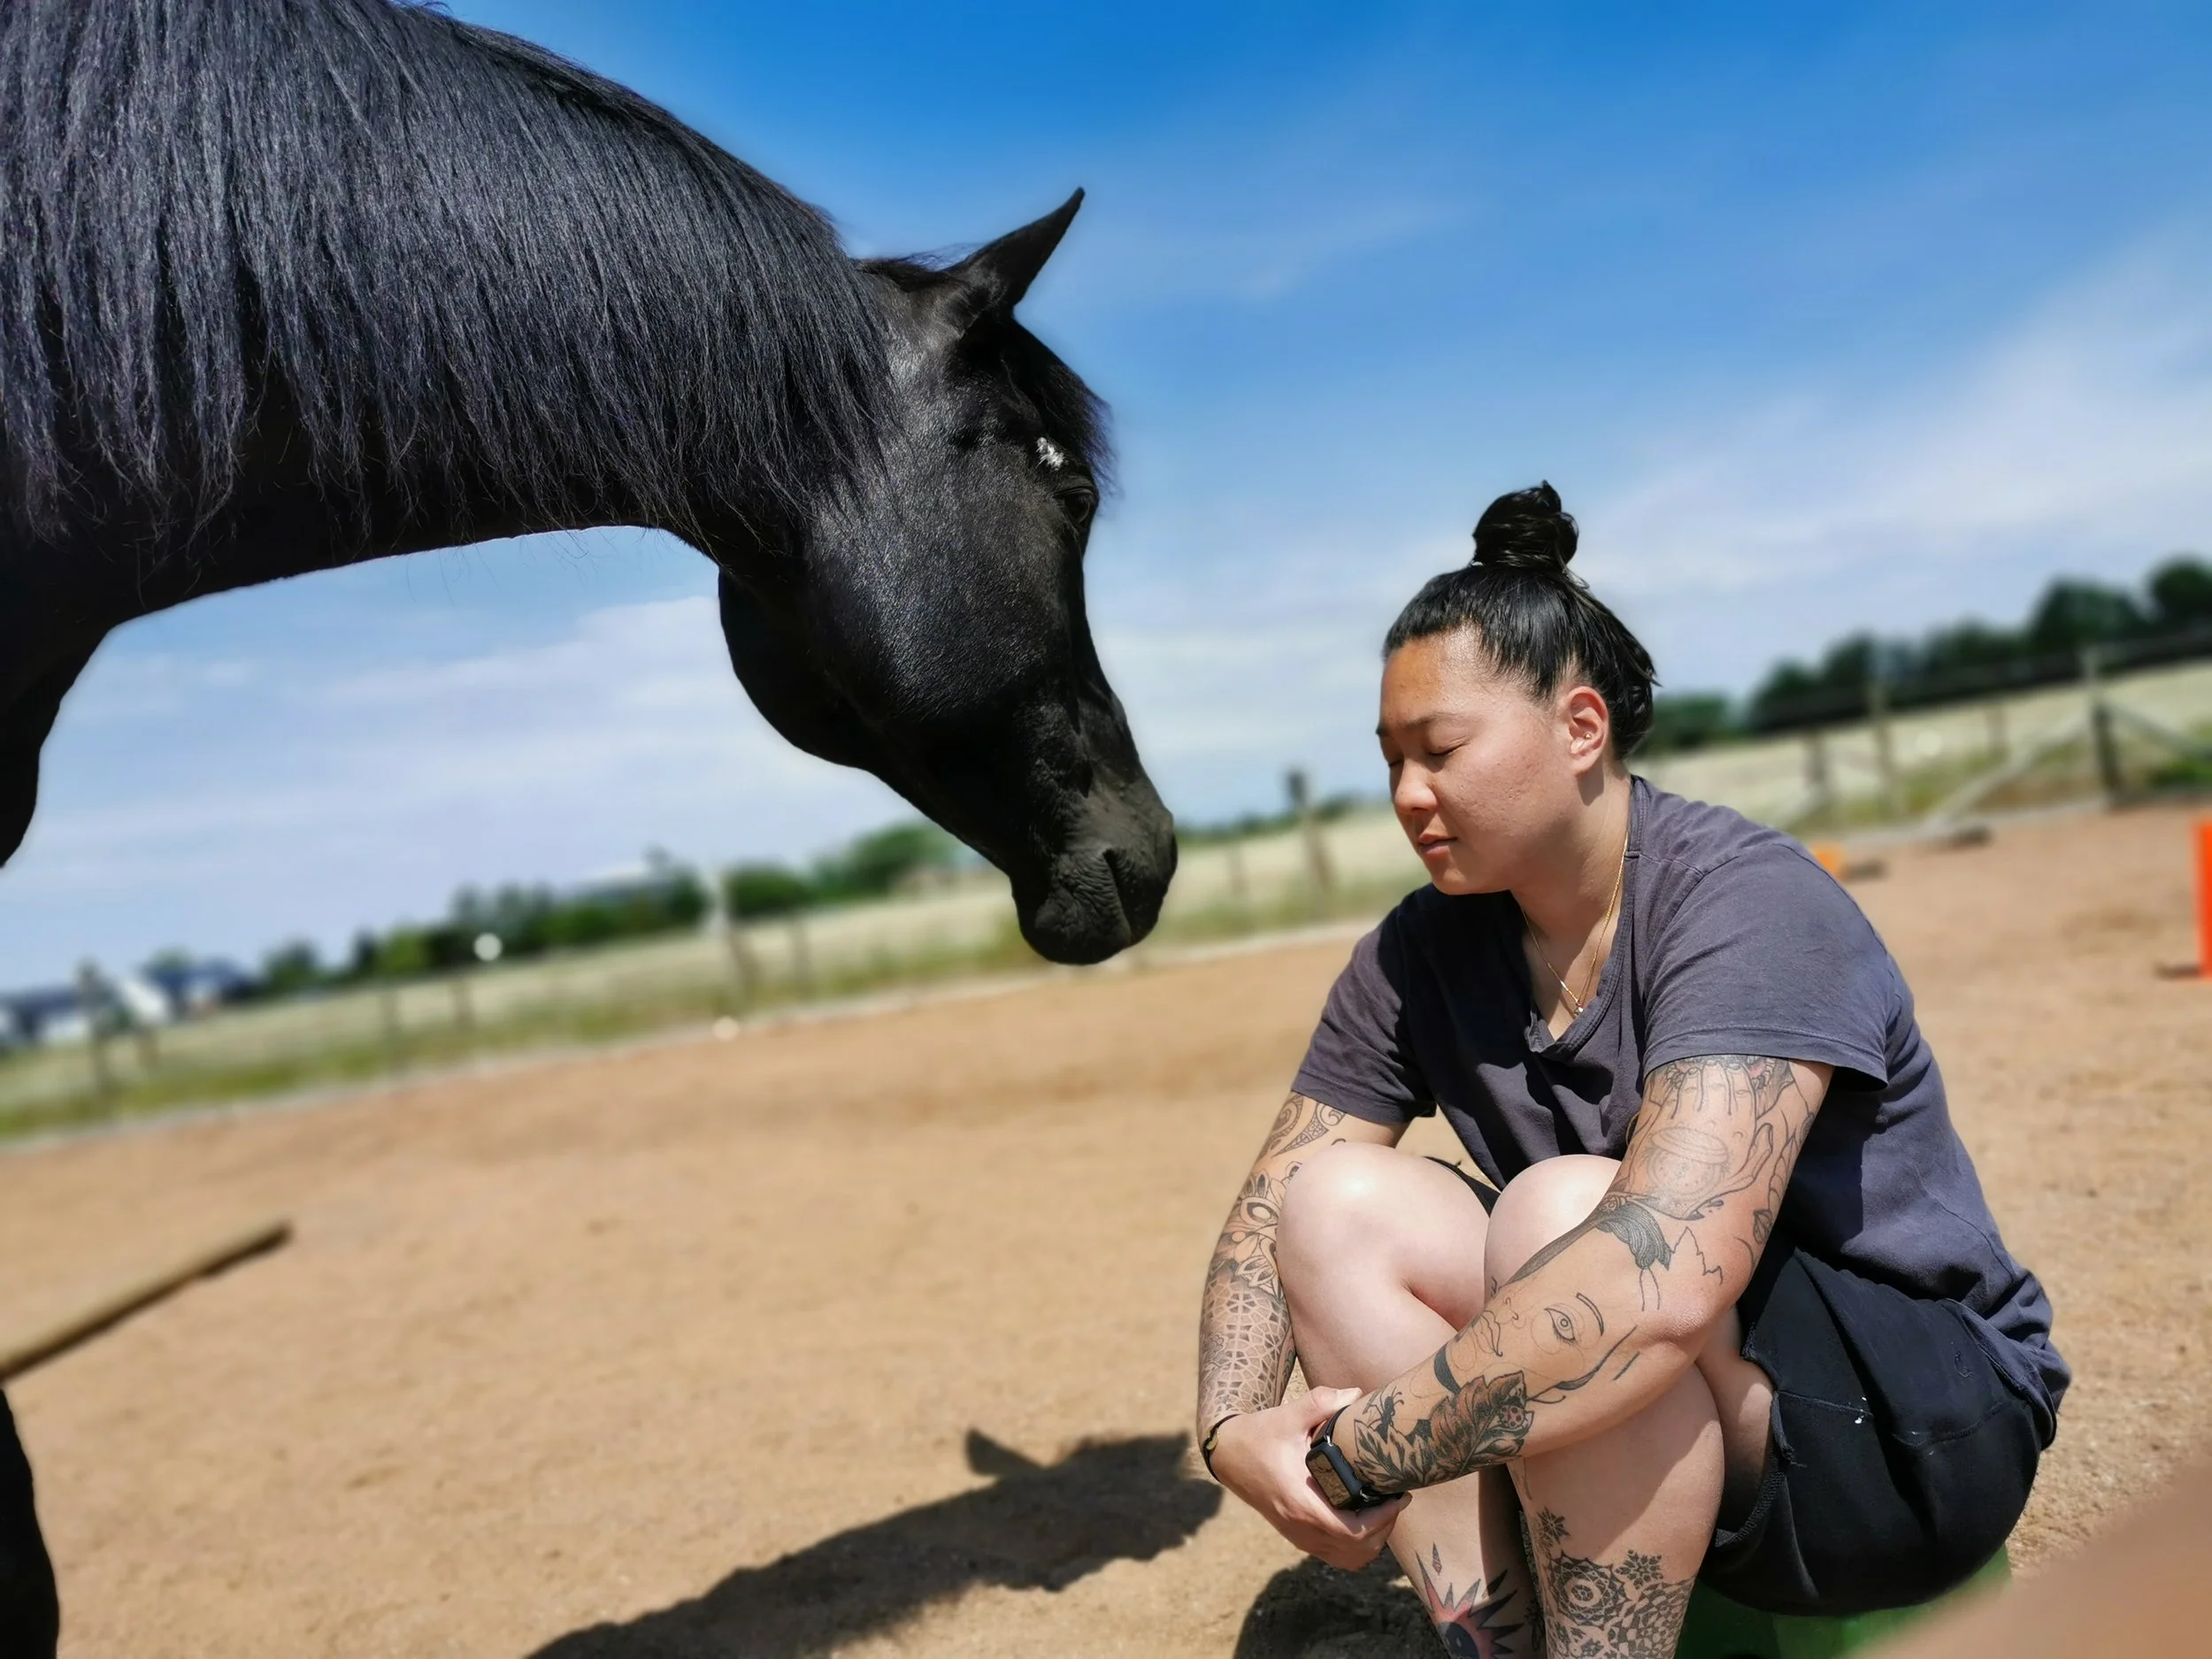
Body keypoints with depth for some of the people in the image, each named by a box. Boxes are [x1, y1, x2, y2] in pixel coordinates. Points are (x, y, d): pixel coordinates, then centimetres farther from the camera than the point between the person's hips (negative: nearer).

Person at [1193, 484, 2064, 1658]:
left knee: (1560, 1208, -33)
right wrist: (1233, 1427, -21)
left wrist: (1359, 1456, -31)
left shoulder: (1752, 905, -23)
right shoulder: (1422, 953, -3)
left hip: (1921, 1437, -6)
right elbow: (1269, 1211, -1)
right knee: (1339, 1200, -13)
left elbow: (1667, 1276, -38)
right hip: (1643, 1429, 6)